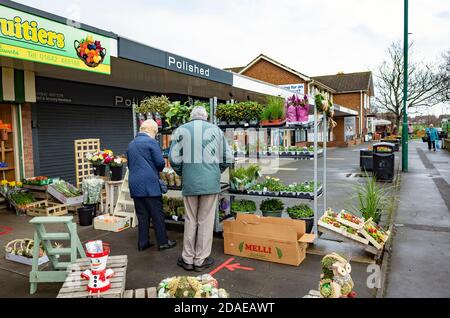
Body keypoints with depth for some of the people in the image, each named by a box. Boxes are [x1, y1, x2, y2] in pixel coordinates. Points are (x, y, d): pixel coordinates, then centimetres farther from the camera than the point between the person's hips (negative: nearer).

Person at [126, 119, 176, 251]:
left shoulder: (131, 144, 14)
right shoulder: (151, 142, -8)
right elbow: (160, 163, -11)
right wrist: (158, 169, 10)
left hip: (135, 185, 6)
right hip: (150, 184, -6)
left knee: (142, 215, 11)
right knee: (157, 214, 2)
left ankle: (143, 243, 16)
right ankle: (162, 242, 9)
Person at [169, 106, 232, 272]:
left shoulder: (181, 130, 3)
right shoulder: (216, 130, 3)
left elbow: (174, 158, -3)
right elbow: (228, 158, 3)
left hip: (189, 183, 1)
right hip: (211, 183, -1)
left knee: (190, 220, 14)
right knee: (206, 221, 9)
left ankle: (188, 259, 23)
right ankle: (201, 260, 18)